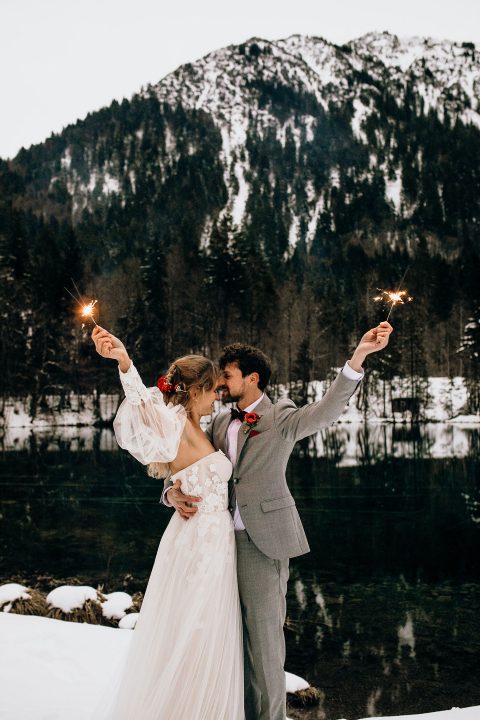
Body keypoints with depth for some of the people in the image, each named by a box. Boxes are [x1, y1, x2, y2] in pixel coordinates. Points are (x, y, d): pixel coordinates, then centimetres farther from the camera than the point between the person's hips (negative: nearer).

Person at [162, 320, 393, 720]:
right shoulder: (220, 423, 12)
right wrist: (173, 492, -11)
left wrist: (359, 356, -38)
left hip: (263, 542, -6)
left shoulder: (281, 417, -5)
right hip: (222, 539, 6)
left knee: (264, 635, 3)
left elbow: (326, 411, -23)